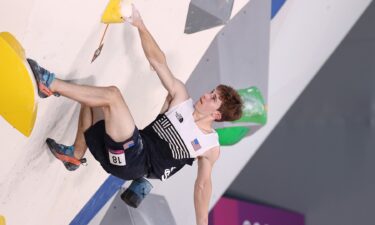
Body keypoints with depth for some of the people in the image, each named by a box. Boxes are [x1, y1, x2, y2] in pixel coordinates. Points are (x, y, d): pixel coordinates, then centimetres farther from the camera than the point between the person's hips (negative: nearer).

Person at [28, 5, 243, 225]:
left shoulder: (211, 147, -4)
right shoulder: (181, 97, 3)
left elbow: (203, 185, 4)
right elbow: (158, 60, 0)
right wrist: (140, 25, -7)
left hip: (135, 163, -6)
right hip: (126, 154, 6)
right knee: (92, 101, 14)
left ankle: (50, 84, -19)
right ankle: (75, 155, 21)